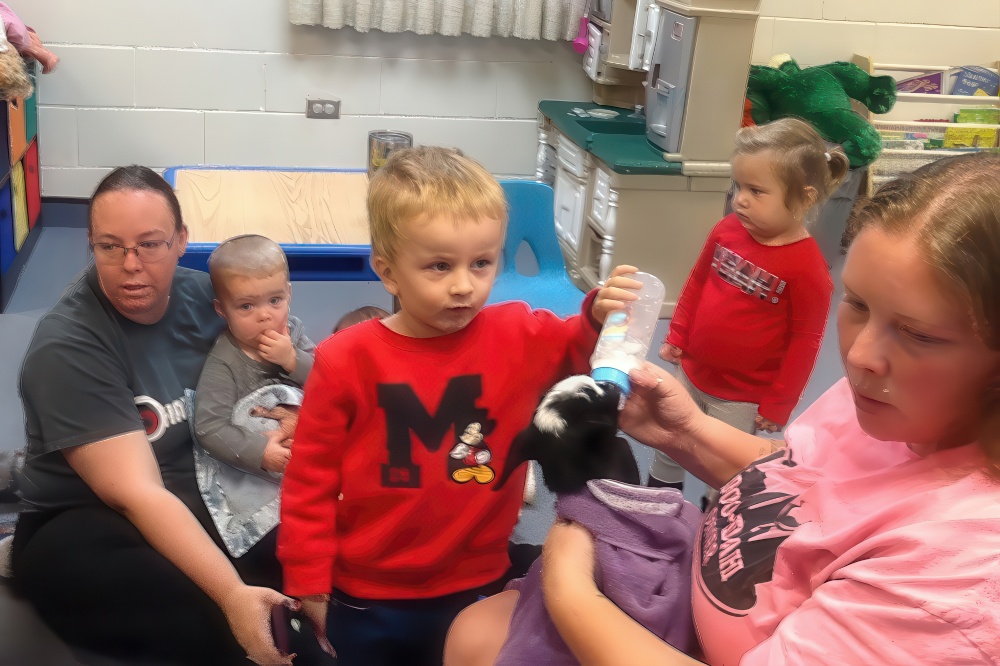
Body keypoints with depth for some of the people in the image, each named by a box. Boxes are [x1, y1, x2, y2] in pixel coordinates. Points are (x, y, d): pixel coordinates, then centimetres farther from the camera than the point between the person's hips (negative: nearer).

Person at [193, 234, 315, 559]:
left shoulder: (293, 332, 0)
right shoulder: (223, 363, -17)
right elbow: (209, 426, -22)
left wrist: (292, 360, -23)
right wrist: (259, 453, -31)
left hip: (304, 452, 6)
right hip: (248, 468, -6)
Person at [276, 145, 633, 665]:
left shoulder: (521, 338, -9)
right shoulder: (345, 361, -15)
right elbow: (309, 483, -8)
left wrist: (603, 316, -24)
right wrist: (310, 585, -3)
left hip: (474, 591, 2)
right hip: (365, 601, -1)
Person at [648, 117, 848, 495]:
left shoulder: (807, 268, -23)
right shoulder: (727, 231, -7)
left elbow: (806, 342, -17)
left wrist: (778, 405, -12)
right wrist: (677, 336, 11)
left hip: (743, 397, -6)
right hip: (691, 373, 6)